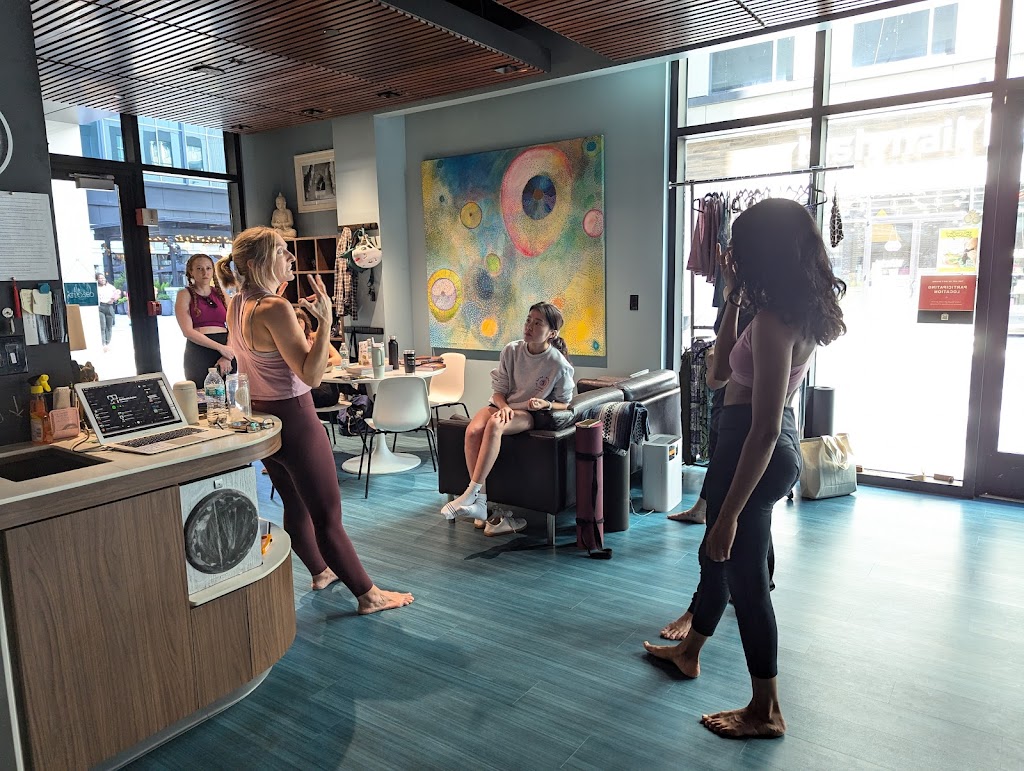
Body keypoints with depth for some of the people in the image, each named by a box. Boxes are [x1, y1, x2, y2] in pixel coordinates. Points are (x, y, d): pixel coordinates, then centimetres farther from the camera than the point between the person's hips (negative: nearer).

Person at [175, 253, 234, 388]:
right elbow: (188, 331, -7)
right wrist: (220, 348, -14)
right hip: (199, 353, -3)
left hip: (226, 350, 3)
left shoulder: (221, 294, 12)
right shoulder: (185, 295, 3)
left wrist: (227, 357, -12)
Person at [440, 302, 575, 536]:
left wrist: (545, 404, -21)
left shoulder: (559, 364, -12)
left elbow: (565, 404, -1)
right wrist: (504, 406, -17)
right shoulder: (512, 350, -3)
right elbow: (499, 389, 4)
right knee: (473, 430, -28)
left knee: (494, 425, -36)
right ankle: (479, 502, -23)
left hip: (531, 414, -4)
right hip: (504, 405, 4)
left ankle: (470, 494, -33)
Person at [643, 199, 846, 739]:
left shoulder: (774, 322, -23)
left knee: (743, 575, 4)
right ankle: (687, 652, 45)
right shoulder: (792, 311, 7)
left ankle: (765, 712, 22)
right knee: (718, 557, 24)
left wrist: (729, 513, -23)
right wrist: (733, 301, 10)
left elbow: (765, 429, -26)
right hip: (753, 447, 10)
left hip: (753, 453, -10)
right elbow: (723, 371, 15)